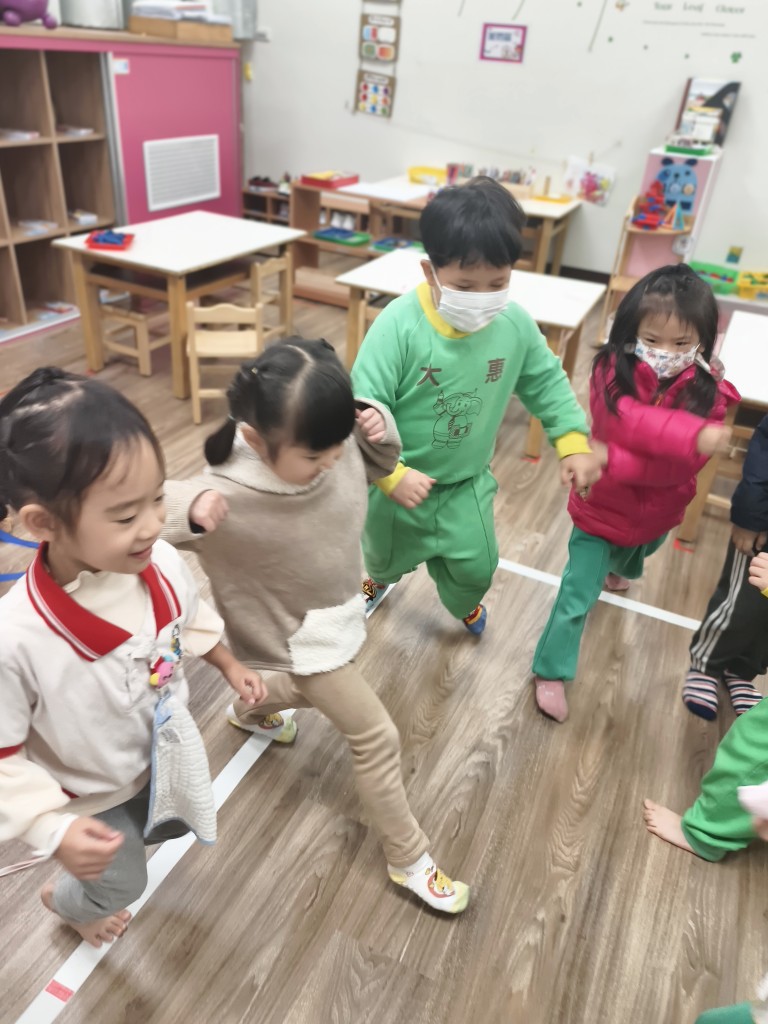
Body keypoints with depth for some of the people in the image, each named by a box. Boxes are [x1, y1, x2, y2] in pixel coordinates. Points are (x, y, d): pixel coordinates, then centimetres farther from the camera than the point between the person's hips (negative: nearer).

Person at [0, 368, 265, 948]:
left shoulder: (161, 564, -27)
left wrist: (230, 665, 8)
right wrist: (53, 830, -29)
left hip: (166, 754, 4)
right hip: (90, 797, -3)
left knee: (179, 824, 31)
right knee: (122, 883, 25)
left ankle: (130, 833, 64)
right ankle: (68, 903, 61)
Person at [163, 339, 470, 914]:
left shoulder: (334, 445, -19)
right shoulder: (232, 494, -35)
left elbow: (379, 467, 1)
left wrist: (382, 430, -21)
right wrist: (188, 508, -52)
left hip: (337, 612, 7)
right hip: (300, 635, -7)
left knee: (314, 692, 36)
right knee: (376, 738, 1)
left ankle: (250, 711, 70)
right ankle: (409, 860, 26)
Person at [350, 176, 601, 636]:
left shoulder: (515, 323, -15)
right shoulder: (399, 325, -30)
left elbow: (545, 382, 1)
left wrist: (575, 442, -5)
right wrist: (391, 475, -32)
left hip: (468, 482, 2)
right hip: (400, 481, -2)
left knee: (477, 567, 12)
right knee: (388, 554, 25)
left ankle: (463, 603, 52)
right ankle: (380, 580, 66)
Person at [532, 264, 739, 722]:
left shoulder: (707, 394, -18)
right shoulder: (613, 372, -22)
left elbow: (679, 466, -27)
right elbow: (632, 424, -40)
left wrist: (612, 460, -38)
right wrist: (693, 435, -51)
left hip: (655, 515, 4)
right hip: (602, 509, -4)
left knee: (631, 561, 35)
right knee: (577, 597, -2)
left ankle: (619, 569, 74)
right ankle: (551, 672, 21)